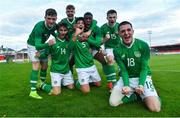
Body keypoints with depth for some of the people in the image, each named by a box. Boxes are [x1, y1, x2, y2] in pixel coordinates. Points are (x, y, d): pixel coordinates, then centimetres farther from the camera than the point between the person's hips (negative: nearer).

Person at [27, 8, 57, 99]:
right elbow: (37, 46, -46)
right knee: (36, 65, -19)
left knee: (45, 65, 7)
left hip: (42, 45, 6)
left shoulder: (54, 25, -17)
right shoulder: (39, 26, -37)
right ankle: (33, 91, -17)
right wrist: (48, 44, -63)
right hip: (33, 45, -6)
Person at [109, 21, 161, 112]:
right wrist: (126, 85, -25)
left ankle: (142, 95, 11)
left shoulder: (143, 45, -9)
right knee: (113, 103, -17)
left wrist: (141, 85, -25)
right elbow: (123, 70, -7)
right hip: (126, 78, 2)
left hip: (143, 77, -1)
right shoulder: (117, 50, -6)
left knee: (155, 108, -19)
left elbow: (144, 68, -10)